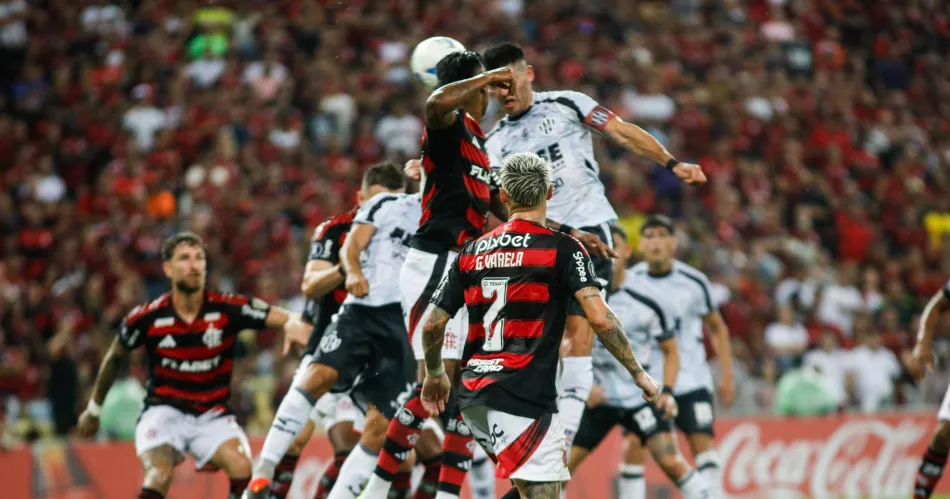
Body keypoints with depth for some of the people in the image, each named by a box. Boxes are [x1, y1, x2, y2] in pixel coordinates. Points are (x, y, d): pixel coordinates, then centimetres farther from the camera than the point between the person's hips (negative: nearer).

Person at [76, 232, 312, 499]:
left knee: (243, 469, -24)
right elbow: (114, 358, 9)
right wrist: (94, 409, 20)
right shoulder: (147, 318, -10)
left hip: (213, 414, 1)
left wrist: (293, 323, -48)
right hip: (163, 410, -1)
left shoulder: (227, 309, -12)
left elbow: (280, 316, -22)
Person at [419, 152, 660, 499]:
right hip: (524, 396, -7)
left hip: (474, 395, 7)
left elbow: (433, 325, 12)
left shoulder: (472, 252, 12)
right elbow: (600, 318, -13)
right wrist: (637, 373, -4)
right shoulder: (562, 249, -3)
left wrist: (434, 375, 29)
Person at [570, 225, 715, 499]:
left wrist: (667, 392, -9)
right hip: (597, 397, 1)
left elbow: (669, 350, 5)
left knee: (671, 462, -15)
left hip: (642, 396, -1)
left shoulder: (648, 297, -7)